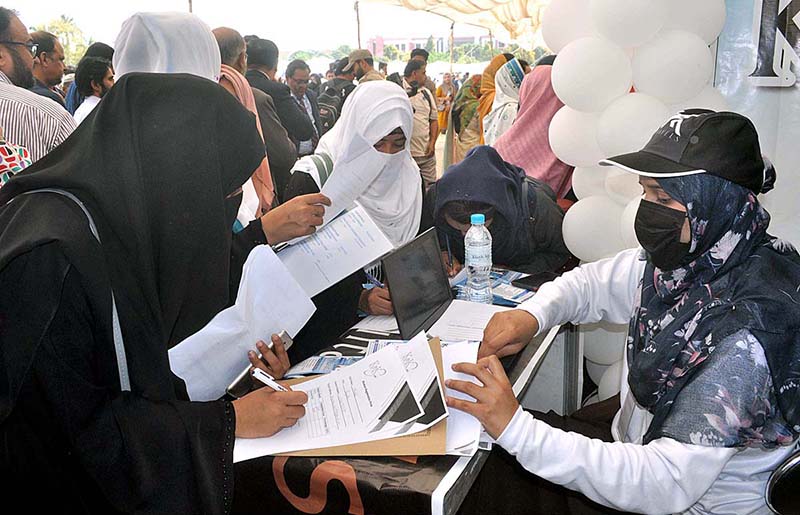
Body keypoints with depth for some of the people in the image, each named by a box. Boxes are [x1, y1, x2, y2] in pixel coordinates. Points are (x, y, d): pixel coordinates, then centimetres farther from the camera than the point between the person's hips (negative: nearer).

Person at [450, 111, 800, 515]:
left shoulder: (745, 335, -32)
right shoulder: (681, 259, -9)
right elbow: (592, 282, 8)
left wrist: (517, 429, -37)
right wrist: (531, 315, -14)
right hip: (637, 442, 7)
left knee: (492, 471, -9)